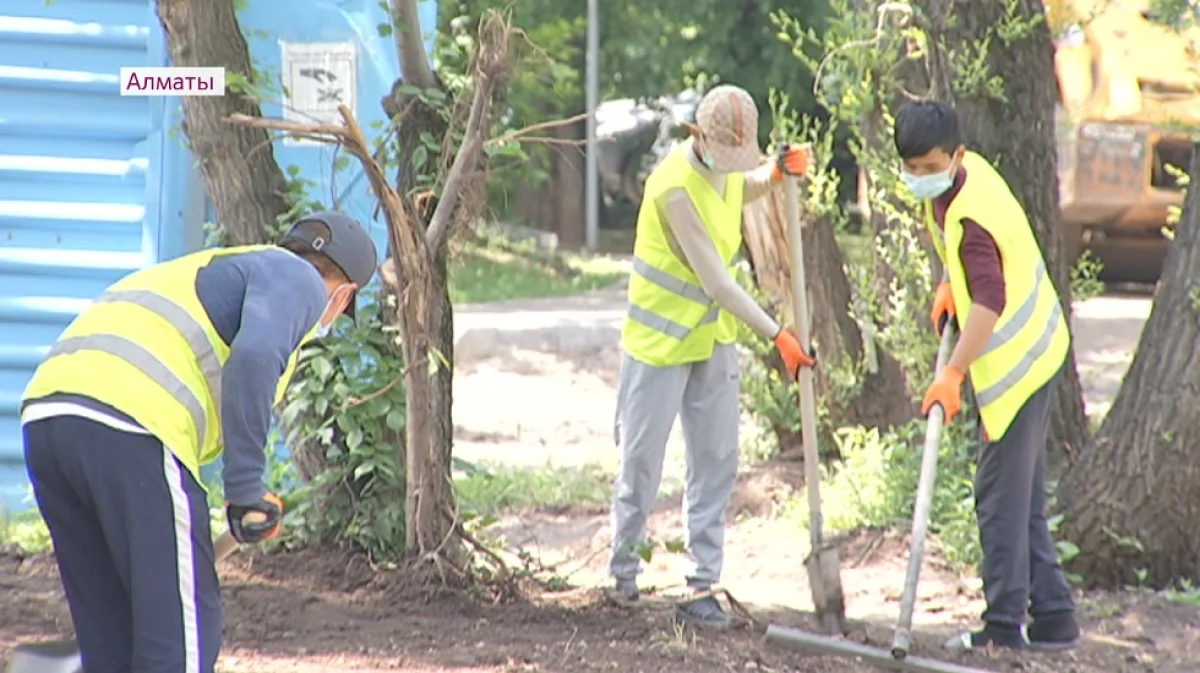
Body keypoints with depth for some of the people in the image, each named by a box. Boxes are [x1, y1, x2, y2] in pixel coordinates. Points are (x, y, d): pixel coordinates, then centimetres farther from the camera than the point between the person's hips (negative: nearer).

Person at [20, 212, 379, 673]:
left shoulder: (201, 272, 37)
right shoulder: (297, 279, 12)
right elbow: (255, 358, -12)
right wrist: (247, 488, -11)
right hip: (130, 430, -8)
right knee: (185, 625, 1)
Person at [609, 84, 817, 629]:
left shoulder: (723, 166, -3)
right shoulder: (675, 187, -27)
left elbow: (741, 189, 24)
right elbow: (716, 280, -28)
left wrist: (777, 172, 0)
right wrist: (777, 336, -28)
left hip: (714, 337, 7)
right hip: (660, 340, -7)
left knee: (716, 463, 3)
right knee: (642, 463, 3)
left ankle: (702, 586, 5)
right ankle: (622, 571, 22)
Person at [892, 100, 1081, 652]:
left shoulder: (970, 219, -28)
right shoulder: (970, 170, 1)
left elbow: (990, 301, -42)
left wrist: (953, 374, -51)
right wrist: (950, 285, 9)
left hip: (1016, 364, -10)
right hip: (1038, 349, 10)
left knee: (1001, 496, -6)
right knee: (1023, 495, 14)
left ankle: (1004, 624, -3)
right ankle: (1052, 616, 19)